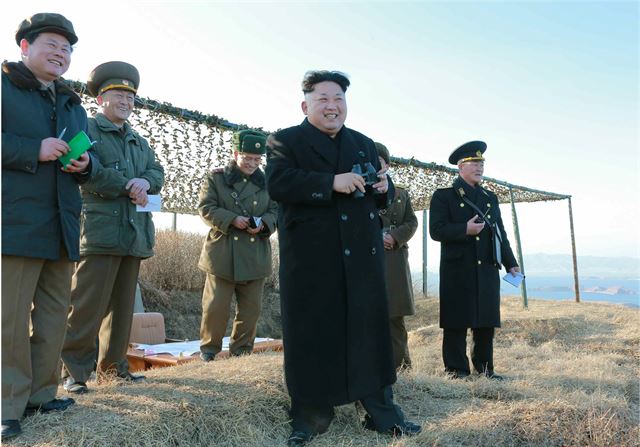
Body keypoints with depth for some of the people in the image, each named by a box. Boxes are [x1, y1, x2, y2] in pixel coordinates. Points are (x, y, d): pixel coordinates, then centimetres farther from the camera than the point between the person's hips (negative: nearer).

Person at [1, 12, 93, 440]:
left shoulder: (73, 104, 22)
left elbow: (85, 158, 25)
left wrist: (86, 164, 2)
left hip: (61, 227, 7)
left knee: (54, 315, 10)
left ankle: (41, 393, 21)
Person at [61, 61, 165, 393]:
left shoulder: (139, 140, 24)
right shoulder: (87, 129, 3)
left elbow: (157, 172, 14)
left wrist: (145, 182, -9)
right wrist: (127, 186, -13)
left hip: (135, 234, 7)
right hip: (100, 232, -7)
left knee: (123, 305, 11)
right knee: (88, 306, -7)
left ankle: (113, 365, 21)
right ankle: (75, 371, 2)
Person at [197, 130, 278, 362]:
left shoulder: (266, 182, 11)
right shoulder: (216, 177, 3)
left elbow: (276, 210, 11)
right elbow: (206, 207, -3)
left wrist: (263, 223, -10)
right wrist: (232, 219, -17)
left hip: (255, 255, 3)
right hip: (223, 254, -3)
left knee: (251, 308, 9)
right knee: (216, 306, 0)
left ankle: (241, 348, 24)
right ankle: (209, 347, 18)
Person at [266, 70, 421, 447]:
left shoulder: (364, 144, 19)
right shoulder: (285, 141, 3)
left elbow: (379, 200, 18)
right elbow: (278, 184, -15)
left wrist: (383, 187, -6)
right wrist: (332, 182, -23)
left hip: (362, 254, 5)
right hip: (311, 257, -4)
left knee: (370, 328, 7)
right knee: (312, 332, 2)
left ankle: (381, 412, 18)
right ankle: (311, 415, 16)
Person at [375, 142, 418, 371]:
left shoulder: (401, 193, 19)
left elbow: (411, 222, 9)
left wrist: (394, 237, -9)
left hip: (394, 259, 2)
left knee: (395, 314, 4)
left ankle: (398, 365, 12)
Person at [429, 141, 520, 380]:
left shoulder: (490, 198, 19)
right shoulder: (443, 196, 1)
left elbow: (500, 233, 18)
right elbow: (436, 230, -8)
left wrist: (510, 263, 10)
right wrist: (465, 229, -21)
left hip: (488, 269, 5)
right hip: (458, 270, -5)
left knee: (486, 320, 8)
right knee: (457, 322, -1)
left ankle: (484, 366, 21)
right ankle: (456, 368, 9)